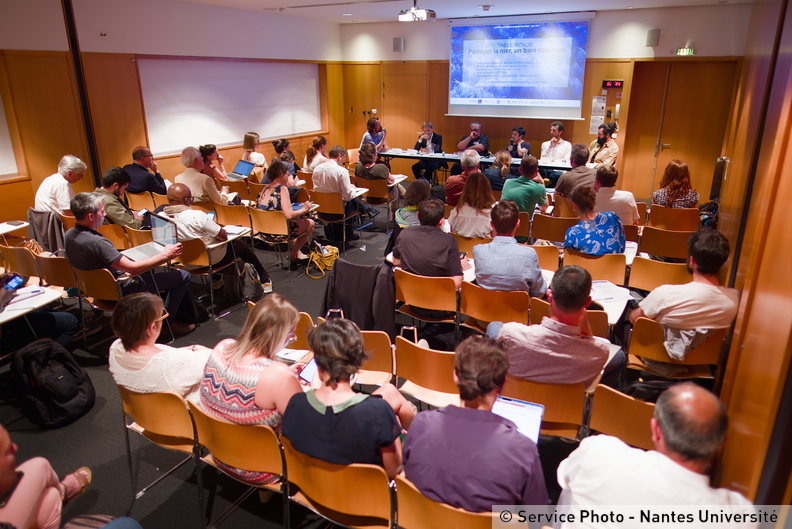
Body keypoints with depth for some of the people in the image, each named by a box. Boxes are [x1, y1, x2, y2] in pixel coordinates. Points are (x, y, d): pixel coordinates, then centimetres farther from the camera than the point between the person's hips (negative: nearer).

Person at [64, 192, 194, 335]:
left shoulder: (70, 235, -4)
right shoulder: (96, 242, -33)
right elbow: (133, 268, -30)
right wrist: (165, 255, -20)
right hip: (120, 291, -10)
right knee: (183, 276, -7)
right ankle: (167, 321, 10)